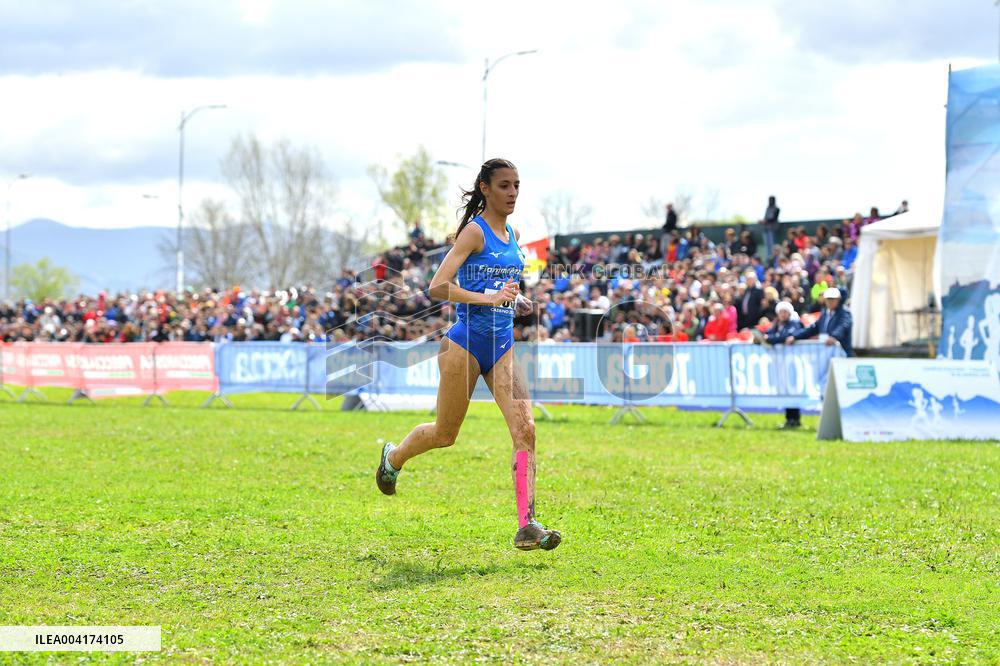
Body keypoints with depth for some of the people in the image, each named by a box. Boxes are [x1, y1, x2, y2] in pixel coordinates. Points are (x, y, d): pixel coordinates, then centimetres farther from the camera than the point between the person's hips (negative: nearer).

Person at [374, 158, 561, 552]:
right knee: (446, 434, 9)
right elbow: (438, 287, -19)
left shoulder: (512, 234, 12)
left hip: (502, 346, 6)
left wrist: (515, 301, 10)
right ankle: (393, 456, 42)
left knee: (525, 429, -12)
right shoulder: (474, 231, -11)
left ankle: (526, 526, -17)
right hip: (467, 342, -6)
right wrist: (488, 298, -27)